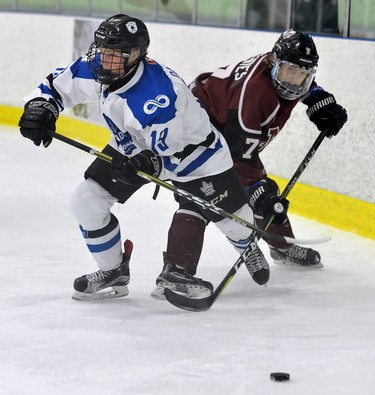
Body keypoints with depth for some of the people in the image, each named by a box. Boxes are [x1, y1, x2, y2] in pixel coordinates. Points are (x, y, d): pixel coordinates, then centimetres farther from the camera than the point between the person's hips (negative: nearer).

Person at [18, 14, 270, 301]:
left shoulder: (158, 96, -41)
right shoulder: (93, 70, -22)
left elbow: (169, 156, -34)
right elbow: (56, 85, -5)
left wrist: (146, 165, -53)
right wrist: (40, 107, -24)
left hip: (190, 147, -5)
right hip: (132, 147, 6)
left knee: (230, 212, 1)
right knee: (86, 202, -6)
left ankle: (248, 247, 39)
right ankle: (113, 272, 15)